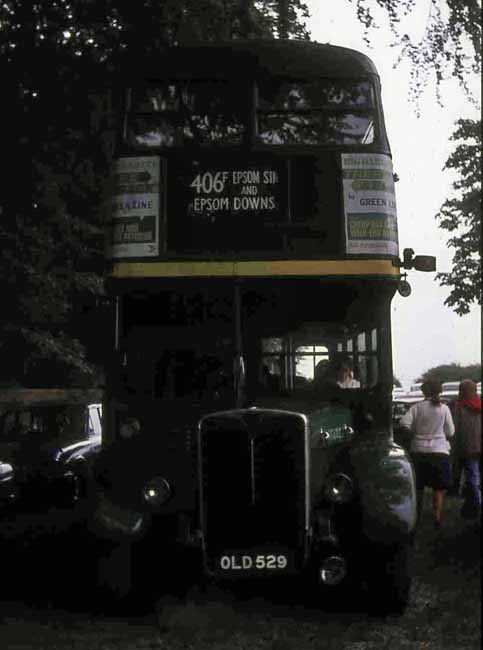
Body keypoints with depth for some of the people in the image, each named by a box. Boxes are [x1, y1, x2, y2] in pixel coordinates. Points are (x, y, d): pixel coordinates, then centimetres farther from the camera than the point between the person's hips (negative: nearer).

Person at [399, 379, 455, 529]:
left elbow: (404, 423, -13)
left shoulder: (417, 407, -3)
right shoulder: (444, 409, -3)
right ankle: (437, 519, 5)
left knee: (418, 487, 15)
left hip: (419, 451, 1)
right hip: (439, 451, -1)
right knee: (438, 488, 8)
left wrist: (415, 431, 5)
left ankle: (417, 516, 22)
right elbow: (450, 432, -1)